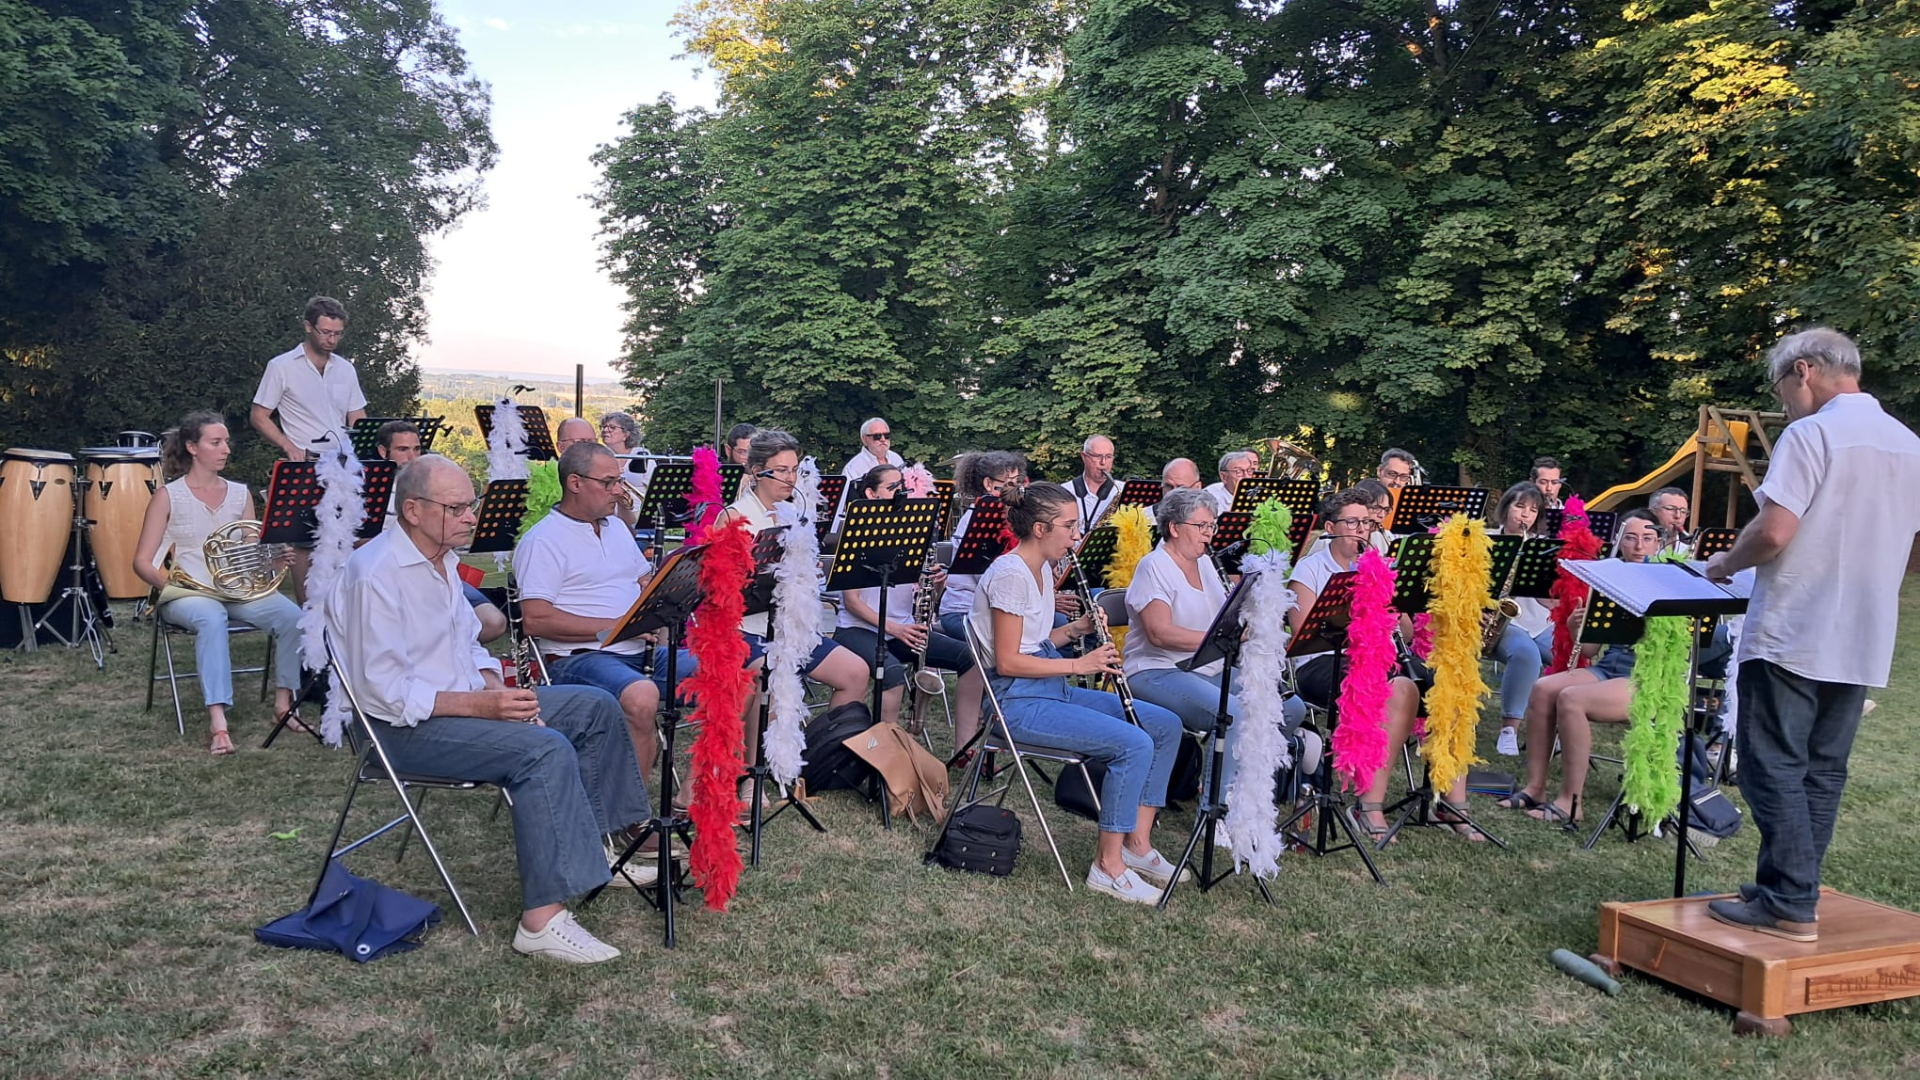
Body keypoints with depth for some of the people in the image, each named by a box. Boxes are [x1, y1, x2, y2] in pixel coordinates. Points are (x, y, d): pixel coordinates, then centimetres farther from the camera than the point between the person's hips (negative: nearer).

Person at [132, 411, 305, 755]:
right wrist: (168, 584, -21)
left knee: (291, 616, -25)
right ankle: (218, 721, -45)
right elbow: (142, 562, -1)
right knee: (213, 618, -39)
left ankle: (284, 703, -11)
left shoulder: (240, 494, 12)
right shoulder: (168, 496, 1)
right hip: (187, 594, -4)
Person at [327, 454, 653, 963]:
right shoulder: (376, 573, -19)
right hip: (408, 726, -10)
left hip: (467, 700, 10)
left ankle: (593, 844, 11)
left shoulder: (443, 560, 12)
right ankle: (542, 919, -31)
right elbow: (384, 689, -23)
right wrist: (480, 704, -27)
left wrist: (498, 688, 0)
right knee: (546, 750, -31)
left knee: (595, 707, 5)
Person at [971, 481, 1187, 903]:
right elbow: (1007, 661, -20)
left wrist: (1075, 629, 2)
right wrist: (1079, 664, -18)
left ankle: (1137, 844, 7)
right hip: (1019, 702, -10)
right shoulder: (1010, 574, -17)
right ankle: (1108, 865, -11)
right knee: (1134, 744, -24)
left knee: (1166, 725, 3)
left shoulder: (1043, 569, 13)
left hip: (1052, 690, 10)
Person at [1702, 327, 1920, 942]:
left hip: (1791, 637, -8)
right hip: (1863, 644, 8)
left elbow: (1773, 533, -21)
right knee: (1822, 771, 13)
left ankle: (1790, 908, -1)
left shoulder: (1811, 434, -12)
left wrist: (1725, 564, -3)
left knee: (1774, 769, -2)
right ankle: (1789, 889, 20)